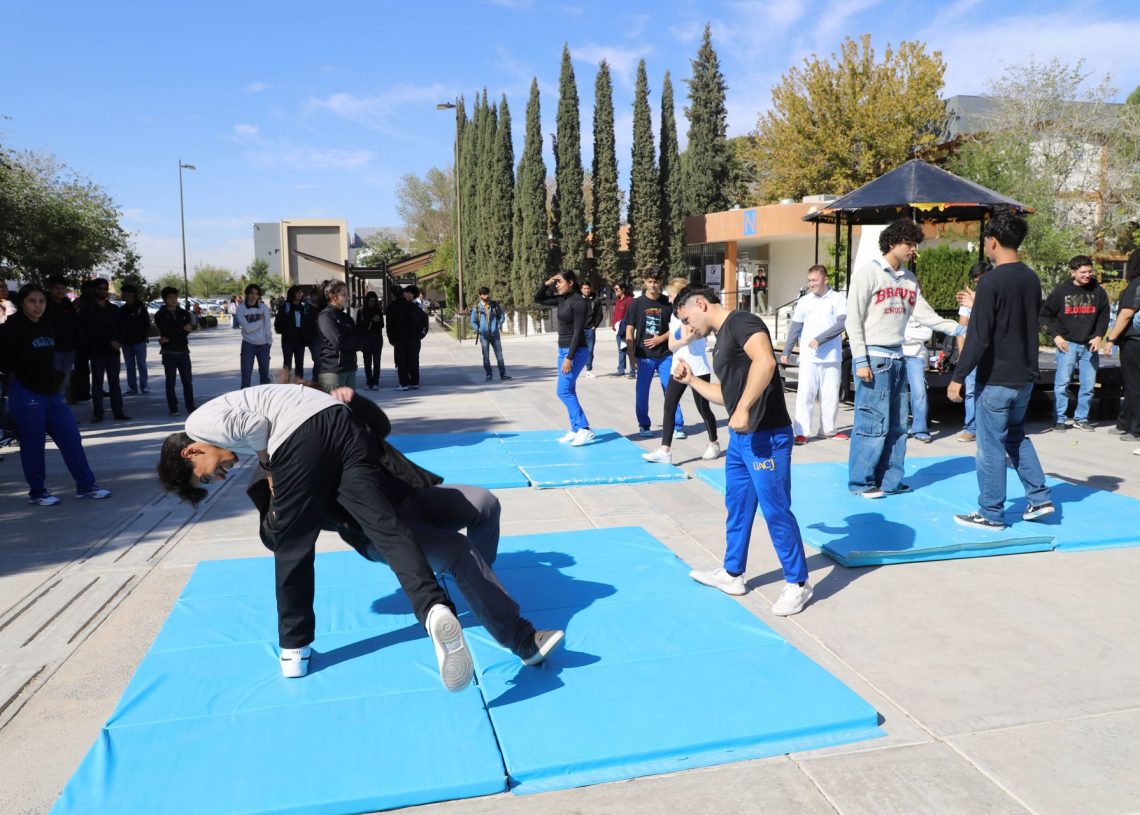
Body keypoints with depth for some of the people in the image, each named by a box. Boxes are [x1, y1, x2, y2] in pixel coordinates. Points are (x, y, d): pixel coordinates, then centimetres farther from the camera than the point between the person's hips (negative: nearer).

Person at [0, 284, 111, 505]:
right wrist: (19, 373, -9)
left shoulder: (48, 327, 10)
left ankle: (85, 485, 13)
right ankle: (37, 492, 15)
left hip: (52, 391, 7)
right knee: (33, 443, 1)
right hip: (26, 394, -7)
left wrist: (53, 377, 8)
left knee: (71, 437, 6)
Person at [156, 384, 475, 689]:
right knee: (385, 526, -7)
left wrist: (267, 464, 13)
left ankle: (294, 649, 23)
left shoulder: (198, 423, 14)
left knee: (292, 547, 12)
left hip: (299, 439, -7)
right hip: (340, 421, 7)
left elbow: (256, 425, -2)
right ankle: (434, 609, -27)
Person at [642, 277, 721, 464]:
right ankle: (665, 450, -10)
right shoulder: (674, 315, 11)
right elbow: (672, 345, 1)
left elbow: (687, 337, -22)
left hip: (698, 370, -6)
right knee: (668, 407, -6)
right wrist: (683, 340, -19)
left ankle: (714, 444, 27)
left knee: (703, 408, 5)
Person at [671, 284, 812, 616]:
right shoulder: (723, 338, 18)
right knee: (737, 506, 18)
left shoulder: (741, 322, -12)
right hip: (741, 438, 10)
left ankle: (798, 583, 14)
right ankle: (732, 574, 32)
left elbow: (765, 361, -30)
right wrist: (691, 380, 18)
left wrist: (743, 410, -30)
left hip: (767, 437, -10)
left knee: (775, 510, -1)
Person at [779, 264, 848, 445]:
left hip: (832, 357, -1)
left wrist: (820, 339, -18)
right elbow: (795, 328, 9)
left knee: (830, 396, 7)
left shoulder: (838, 299, -1)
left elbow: (841, 324, -12)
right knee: (805, 394, -3)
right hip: (808, 357, 1)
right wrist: (786, 352, 6)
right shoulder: (804, 301, 6)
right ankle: (801, 432, -1)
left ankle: (828, 430, 20)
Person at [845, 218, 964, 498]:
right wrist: (860, 361, -16)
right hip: (874, 358, -8)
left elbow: (925, 315, 9)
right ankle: (861, 482, 5)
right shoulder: (868, 274, -8)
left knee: (897, 424, 10)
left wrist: (958, 329, -5)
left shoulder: (910, 279, 14)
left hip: (897, 358, 8)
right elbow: (853, 320, -11)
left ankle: (890, 481, 20)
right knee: (873, 423, -6)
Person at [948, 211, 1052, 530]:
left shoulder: (991, 282, -17)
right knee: (1016, 436, 23)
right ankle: (1039, 498, 23)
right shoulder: (1032, 279, 7)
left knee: (991, 446, 2)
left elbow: (978, 337, -21)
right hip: (1025, 375, 8)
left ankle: (991, 514, 10)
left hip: (996, 378, -8)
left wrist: (958, 377, -15)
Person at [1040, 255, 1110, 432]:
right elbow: (1045, 314, 2)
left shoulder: (1098, 291, 5)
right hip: (1067, 344, -3)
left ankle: (1081, 418, 16)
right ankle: (1060, 419, 2)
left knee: (1089, 384, 4)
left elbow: (1104, 316, 11)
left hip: (1090, 345, 3)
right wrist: (1056, 336, -6)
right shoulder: (1061, 291, -3)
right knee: (1062, 382, -7)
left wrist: (1098, 336, -2)